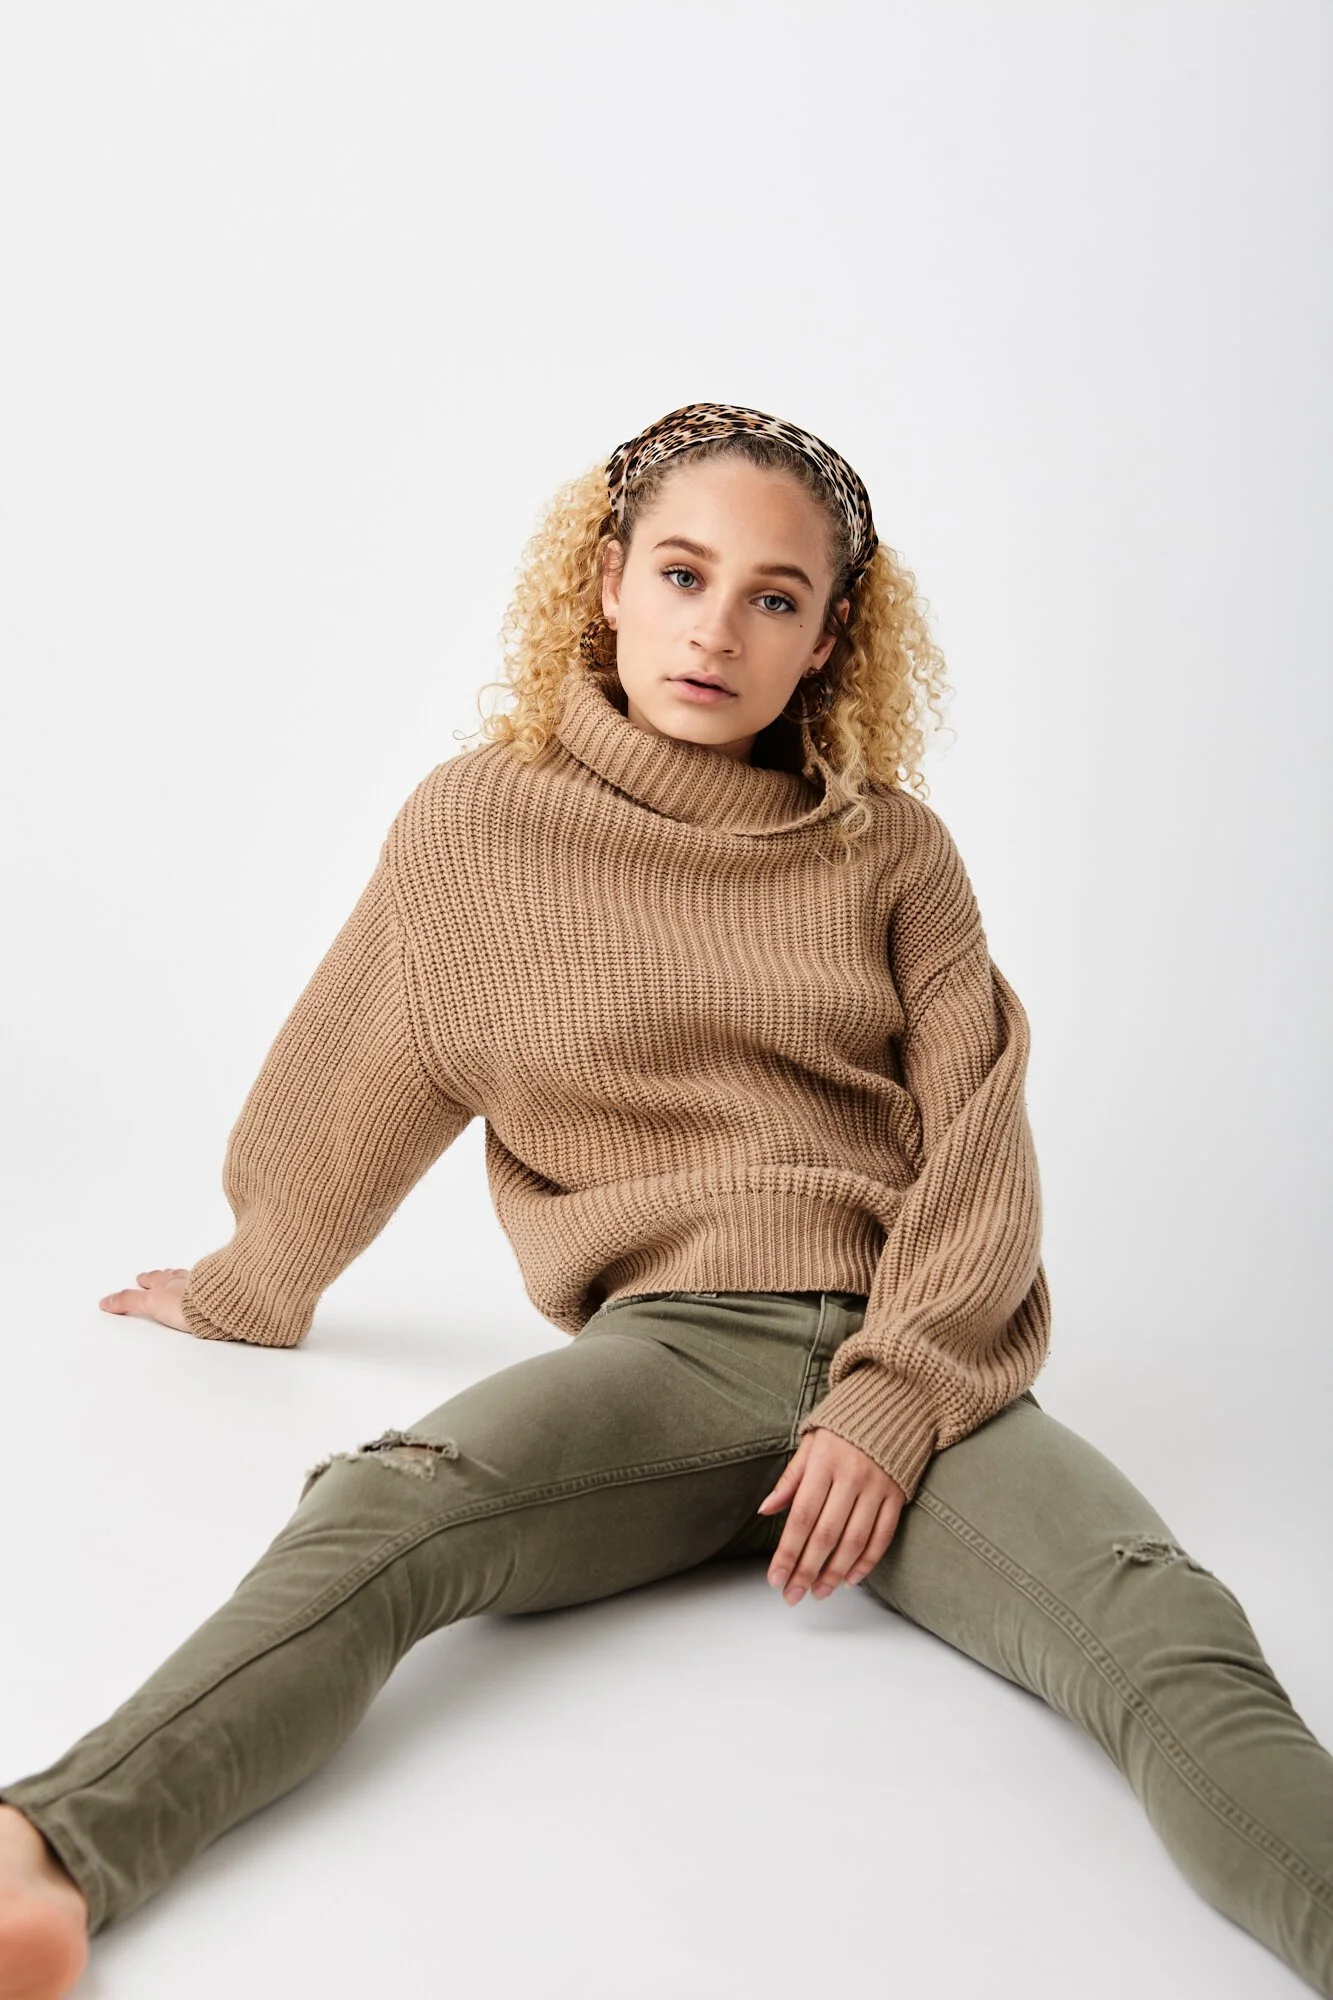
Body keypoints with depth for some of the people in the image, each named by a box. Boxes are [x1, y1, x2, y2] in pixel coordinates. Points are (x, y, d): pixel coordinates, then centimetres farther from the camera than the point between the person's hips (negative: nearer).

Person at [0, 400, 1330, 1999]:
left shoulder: (895, 852, 14)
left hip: (911, 1357, 2)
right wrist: (243, 1294, 37)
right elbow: (345, 1105, 24)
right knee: (381, 1515, -34)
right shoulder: (480, 826, 11)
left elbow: (979, 1145, 5)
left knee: (1162, 1629, -30)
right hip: (670, 1338, -1)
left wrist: (894, 1398, -11)